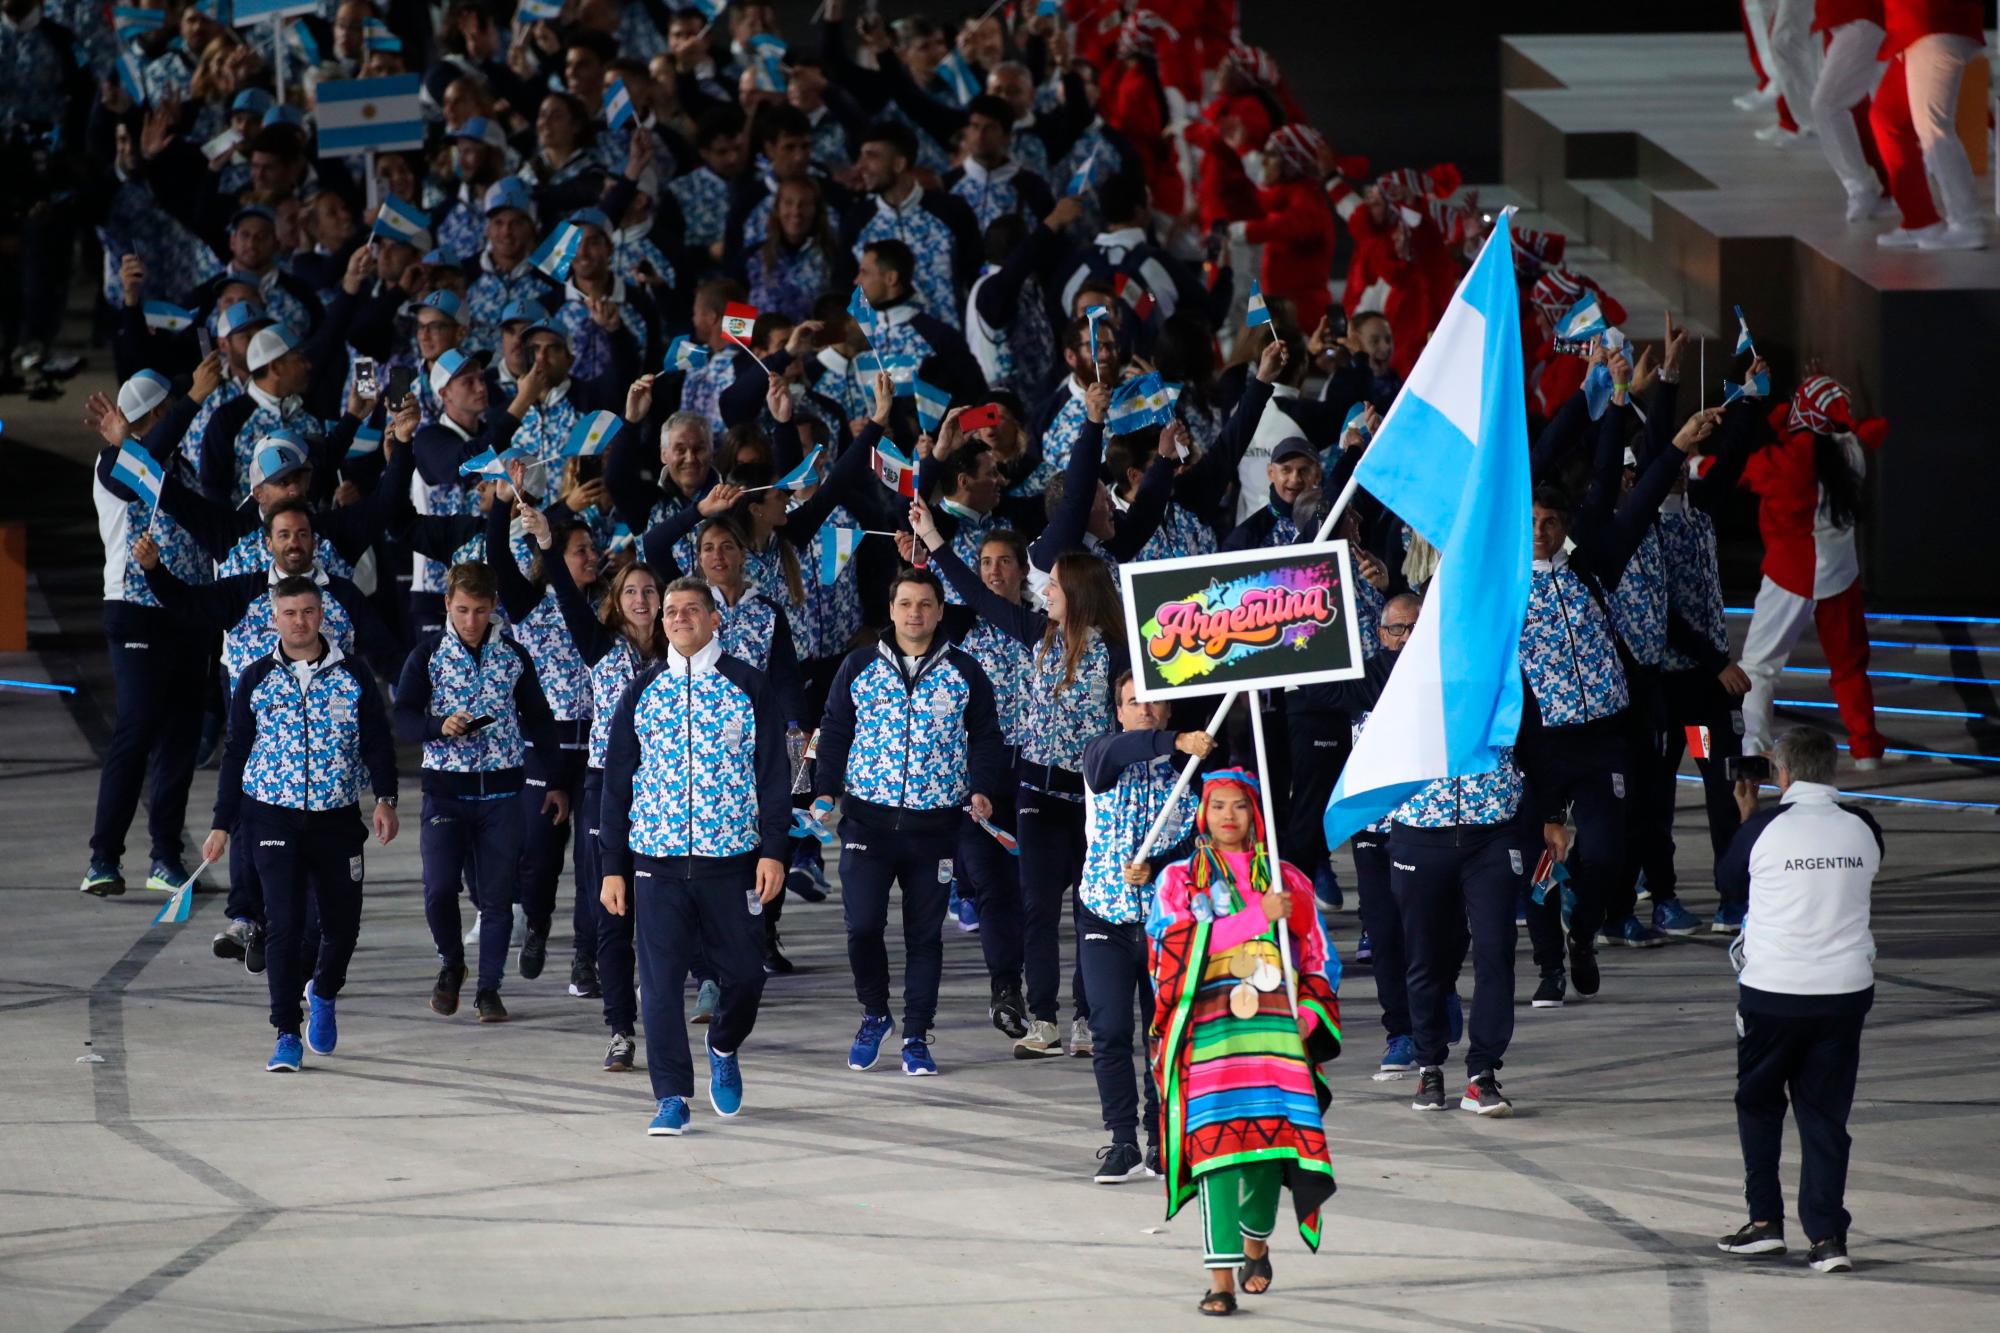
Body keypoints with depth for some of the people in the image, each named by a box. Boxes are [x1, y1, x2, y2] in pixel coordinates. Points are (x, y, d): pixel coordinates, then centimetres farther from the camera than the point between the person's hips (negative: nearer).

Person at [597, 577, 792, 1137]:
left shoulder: (747, 687, 2)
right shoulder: (641, 692, 8)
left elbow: (774, 773, 2)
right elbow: (617, 782, 10)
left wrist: (772, 851, -7)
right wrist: (612, 866, 5)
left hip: (730, 858, -1)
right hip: (656, 858, 1)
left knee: (744, 972, 3)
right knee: (660, 980, -5)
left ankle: (724, 1048, 33)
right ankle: (671, 1098, 0)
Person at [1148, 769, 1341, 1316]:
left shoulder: (1288, 881, 18)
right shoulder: (1180, 879, 13)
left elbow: (1319, 962, 18)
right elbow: (1175, 943, -6)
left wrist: (1307, 1018, 0)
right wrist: (1257, 916, -11)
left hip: (1276, 1025, 2)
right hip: (1209, 1026, -2)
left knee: (1271, 1141, -8)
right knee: (1216, 1142, -14)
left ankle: (1256, 1240, 23)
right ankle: (1221, 1278, -15)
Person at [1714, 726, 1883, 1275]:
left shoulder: (1765, 828, -10)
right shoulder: (1862, 828, -1)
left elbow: (1728, 875, 7)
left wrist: (1746, 815, 22)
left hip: (1772, 990, -2)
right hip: (1846, 991, 2)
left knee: (1759, 1104, 17)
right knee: (1826, 1115, 6)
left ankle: (1765, 1220, 15)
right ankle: (1828, 1236, -1)